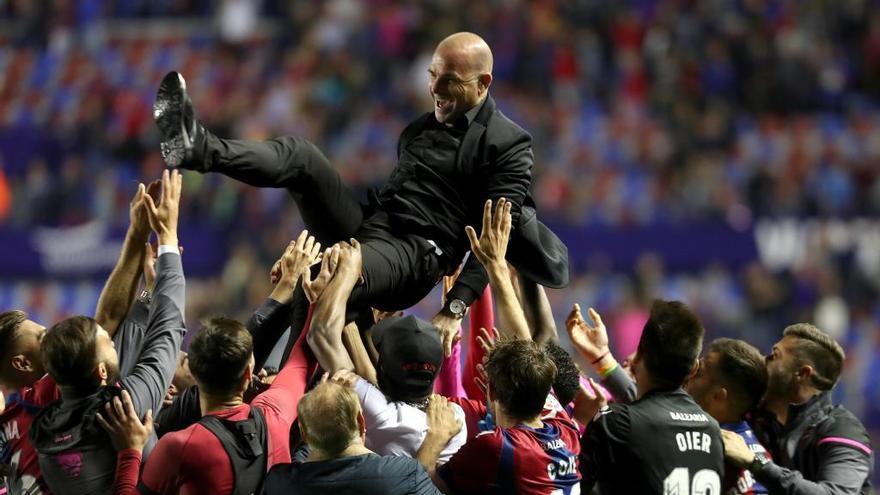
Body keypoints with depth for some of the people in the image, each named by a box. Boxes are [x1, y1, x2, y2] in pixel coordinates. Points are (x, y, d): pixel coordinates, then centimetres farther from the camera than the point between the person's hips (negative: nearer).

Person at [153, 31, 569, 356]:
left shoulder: (510, 145, -3)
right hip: (366, 226, 7)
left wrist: (455, 309, -21)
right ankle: (200, 149, -36)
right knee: (300, 156, -14)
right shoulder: (421, 129, 23)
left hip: (415, 257, -7)